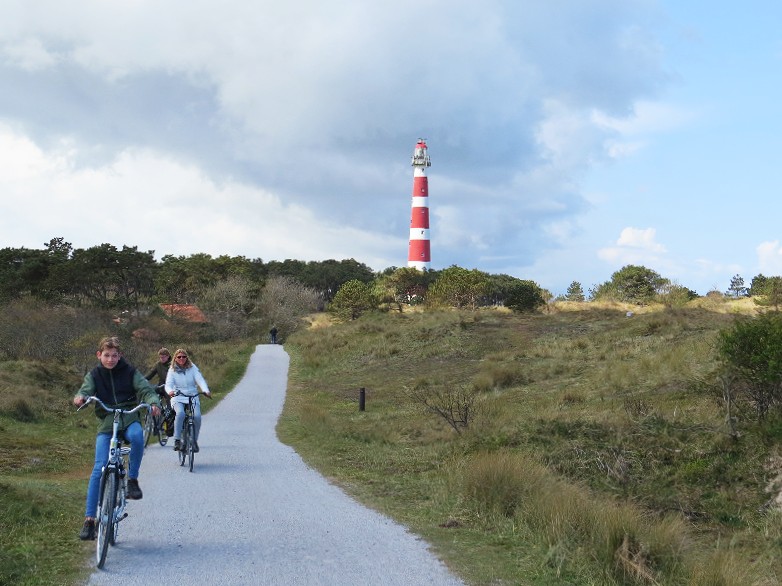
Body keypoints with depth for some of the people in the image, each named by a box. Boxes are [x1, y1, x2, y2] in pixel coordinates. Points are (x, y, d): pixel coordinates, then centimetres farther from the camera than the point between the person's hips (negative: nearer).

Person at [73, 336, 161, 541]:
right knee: (99, 469, -12)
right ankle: (89, 519, -7)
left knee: (137, 435, -37)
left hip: (129, 419, 0)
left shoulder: (129, 372, 4)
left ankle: (132, 479, -15)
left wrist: (154, 402, -27)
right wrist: (80, 398, -34)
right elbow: (86, 390, -9)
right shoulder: (94, 375, 7)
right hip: (106, 424, 1)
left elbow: (145, 388, -5)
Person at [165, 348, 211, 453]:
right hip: (178, 398, -1)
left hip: (193, 397, 1)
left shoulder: (192, 368, 5)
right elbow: (168, 384, -7)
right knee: (180, 413, -33)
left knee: (197, 416, -24)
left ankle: (194, 441, -2)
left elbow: (200, 380, -7)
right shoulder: (172, 370, 5)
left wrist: (206, 390, -27)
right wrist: (170, 391, -32)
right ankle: (177, 440, -27)